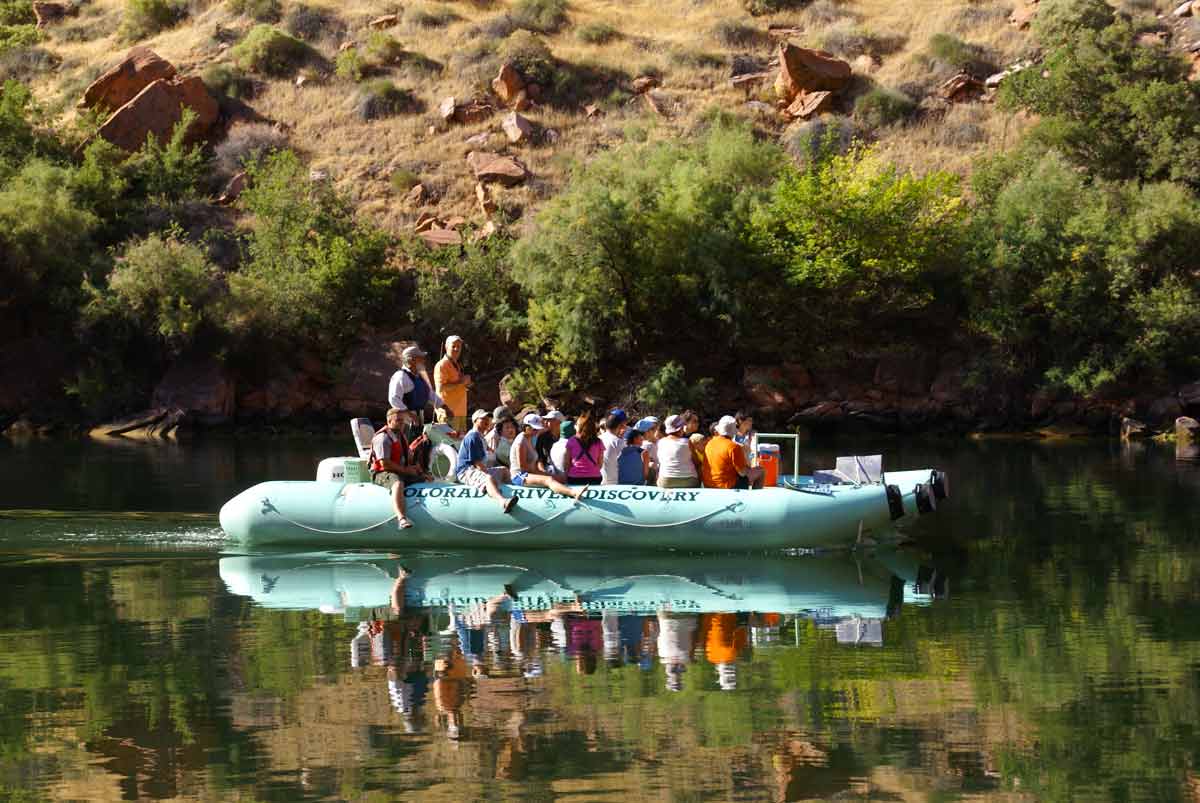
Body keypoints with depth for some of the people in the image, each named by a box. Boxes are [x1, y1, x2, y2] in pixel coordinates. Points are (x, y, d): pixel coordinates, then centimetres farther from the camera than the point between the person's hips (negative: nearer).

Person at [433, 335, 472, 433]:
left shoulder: (458, 365, 19)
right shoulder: (442, 365, -9)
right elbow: (441, 388, -20)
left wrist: (466, 383, 9)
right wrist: (460, 382, -18)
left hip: (460, 411, 9)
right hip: (450, 411, -9)